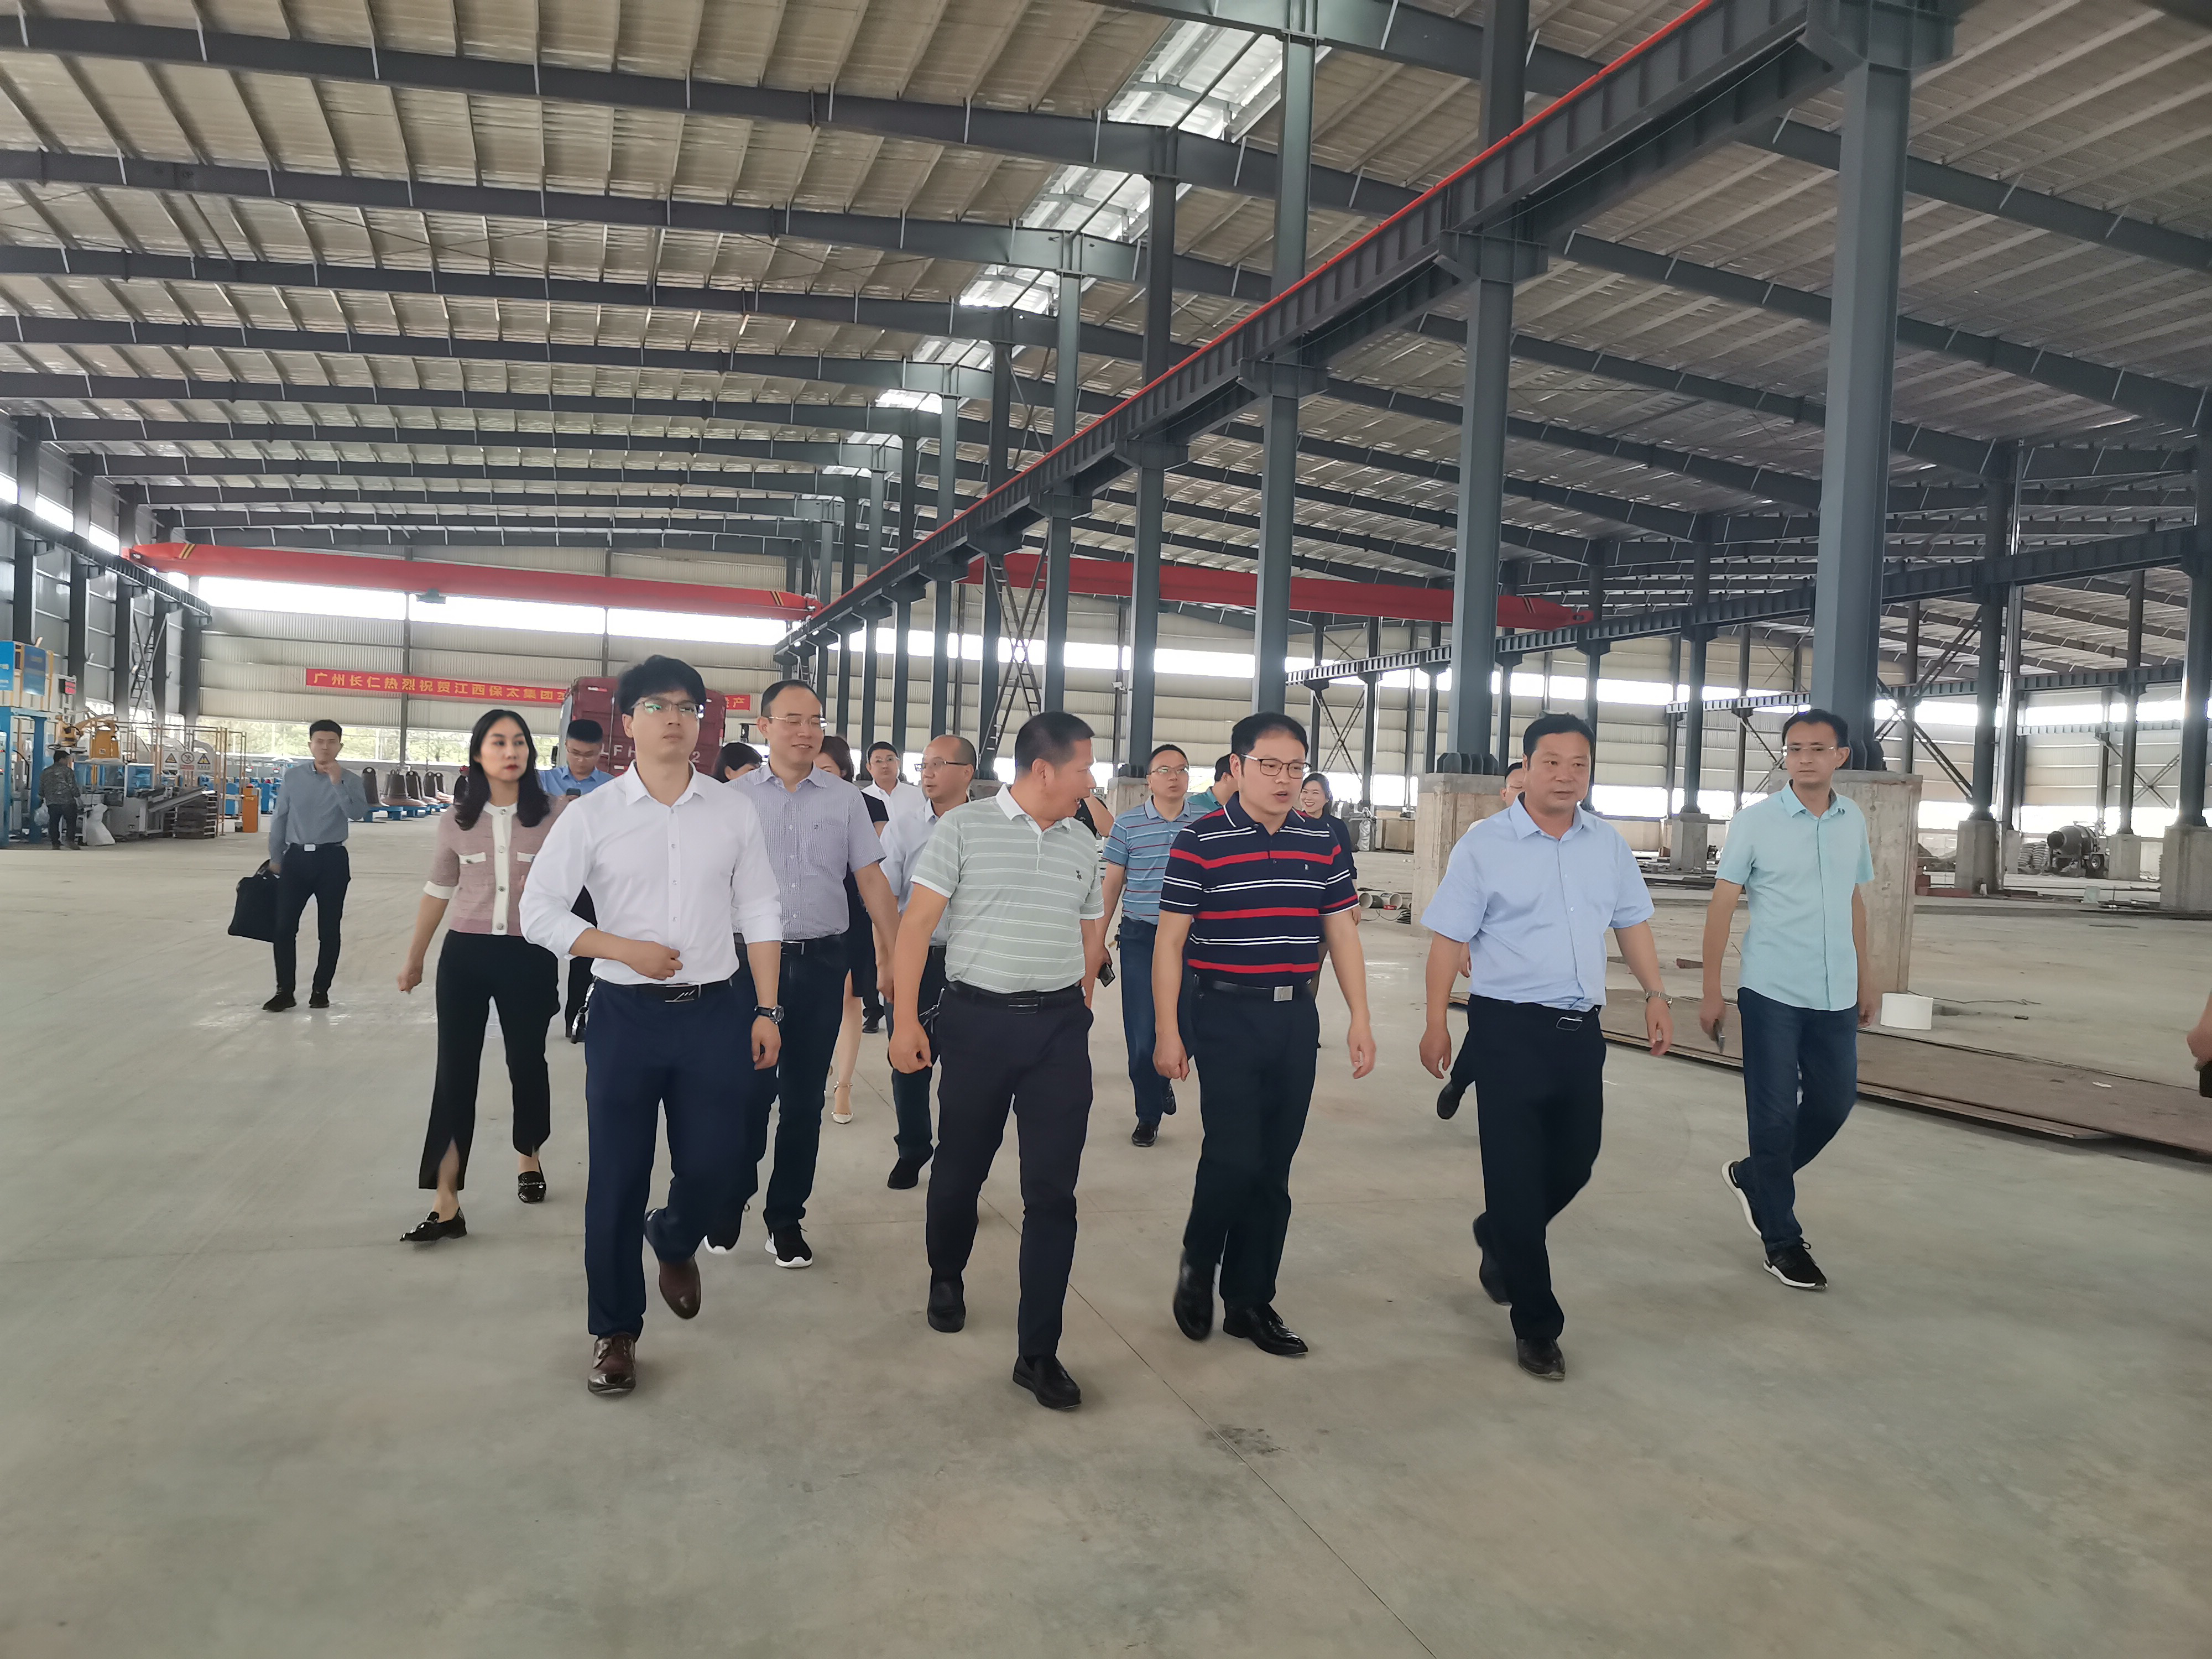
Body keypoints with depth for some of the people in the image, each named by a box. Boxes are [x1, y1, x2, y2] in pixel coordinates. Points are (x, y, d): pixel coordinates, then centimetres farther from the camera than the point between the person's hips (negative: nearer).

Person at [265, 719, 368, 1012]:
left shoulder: (349, 780, -1)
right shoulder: (293, 775, 3)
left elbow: (358, 814, -17)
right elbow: (280, 817, 9)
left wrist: (337, 783, -24)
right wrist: (275, 858, 11)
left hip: (332, 860, -1)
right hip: (296, 857, 1)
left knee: (329, 929, 5)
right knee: (284, 926, -1)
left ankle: (320, 990, 16)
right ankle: (285, 991, 7)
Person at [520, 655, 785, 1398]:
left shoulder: (734, 811, 2)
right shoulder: (591, 814, -2)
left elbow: (760, 914, 5)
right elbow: (539, 911, -1)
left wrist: (766, 1011, 1)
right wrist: (625, 949, -13)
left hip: (716, 1013, 1)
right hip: (626, 1015, -1)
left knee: (719, 1171, 4)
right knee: (617, 1181, 6)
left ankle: (673, 1241, 40)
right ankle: (615, 1330, 26)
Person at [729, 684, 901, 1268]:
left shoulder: (845, 799, 4)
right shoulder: (735, 797, 2)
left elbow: (871, 879, 4)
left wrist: (898, 955, -2)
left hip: (822, 962, 1)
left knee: (805, 1096, 9)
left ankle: (786, 1215, 24)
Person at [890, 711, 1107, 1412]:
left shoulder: (1083, 844, 10)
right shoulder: (963, 828, -4)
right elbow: (917, 922, -6)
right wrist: (905, 1019, -12)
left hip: (1060, 1029, 3)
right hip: (976, 1020, -3)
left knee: (1052, 1192, -1)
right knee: (961, 1169, 13)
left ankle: (1037, 1351, 8)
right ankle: (947, 1277, 43)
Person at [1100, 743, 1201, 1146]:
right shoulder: (1127, 825, 1)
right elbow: (1112, 886, 6)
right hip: (1140, 937, -1)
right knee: (1141, 1032, 0)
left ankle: (1164, 1076, 37)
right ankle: (1148, 1115, 17)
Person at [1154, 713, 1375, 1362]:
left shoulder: (1322, 845, 7)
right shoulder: (1201, 842, -7)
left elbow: (1342, 934, 11)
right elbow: (1169, 942, -5)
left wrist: (1360, 1019, 5)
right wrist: (1168, 1032, -8)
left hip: (1296, 1018, 5)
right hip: (1226, 1016, -4)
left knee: (1274, 1168, 9)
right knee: (1234, 1157, -8)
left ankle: (1250, 1301, 22)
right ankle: (1197, 1268, 20)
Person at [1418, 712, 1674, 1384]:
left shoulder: (1608, 843, 7)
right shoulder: (1485, 844, -8)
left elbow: (1631, 923, 16)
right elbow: (1449, 938, -8)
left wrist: (1655, 994, 7)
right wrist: (1436, 1023, -10)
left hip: (1581, 1028, 5)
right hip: (1509, 1030, -5)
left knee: (1575, 1163, 14)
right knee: (1516, 1173, 1)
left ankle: (1499, 1238, 45)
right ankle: (1535, 1326, 15)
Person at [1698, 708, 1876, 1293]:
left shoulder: (1853, 821, 6)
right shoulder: (1755, 821, -7)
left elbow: (1855, 901, 17)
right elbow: (1722, 905, -6)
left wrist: (1865, 977, 17)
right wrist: (1711, 990, -8)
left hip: (1836, 997, 5)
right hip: (1772, 994, -5)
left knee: (1835, 1102, 11)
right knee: (1775, 1115, 1)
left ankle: (1752, 1177, 33)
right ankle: (1781, 1240, 15)